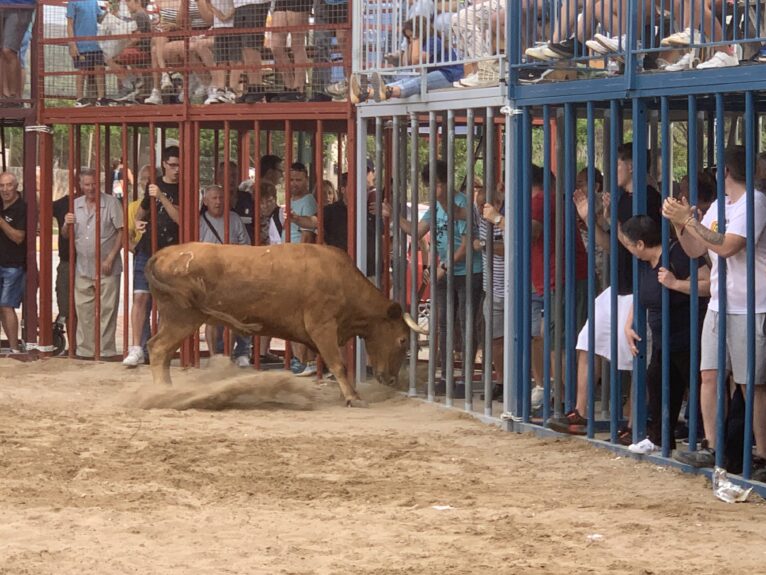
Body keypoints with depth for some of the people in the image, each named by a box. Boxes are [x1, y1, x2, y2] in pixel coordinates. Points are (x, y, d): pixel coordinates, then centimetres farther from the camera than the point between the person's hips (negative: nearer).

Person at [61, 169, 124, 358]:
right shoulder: (75, 205, 13)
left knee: (106, 312, -4)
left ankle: (106, 351, 0)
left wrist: (110, 258, -11)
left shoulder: (111, 203, -2)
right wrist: (67, 225, -6)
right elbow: (66, 236, 17)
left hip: (107, 270, -4)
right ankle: (85, 350, 13)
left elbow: (121, 232, -4)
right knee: (83, 311, 6)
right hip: (82, 269, 4)